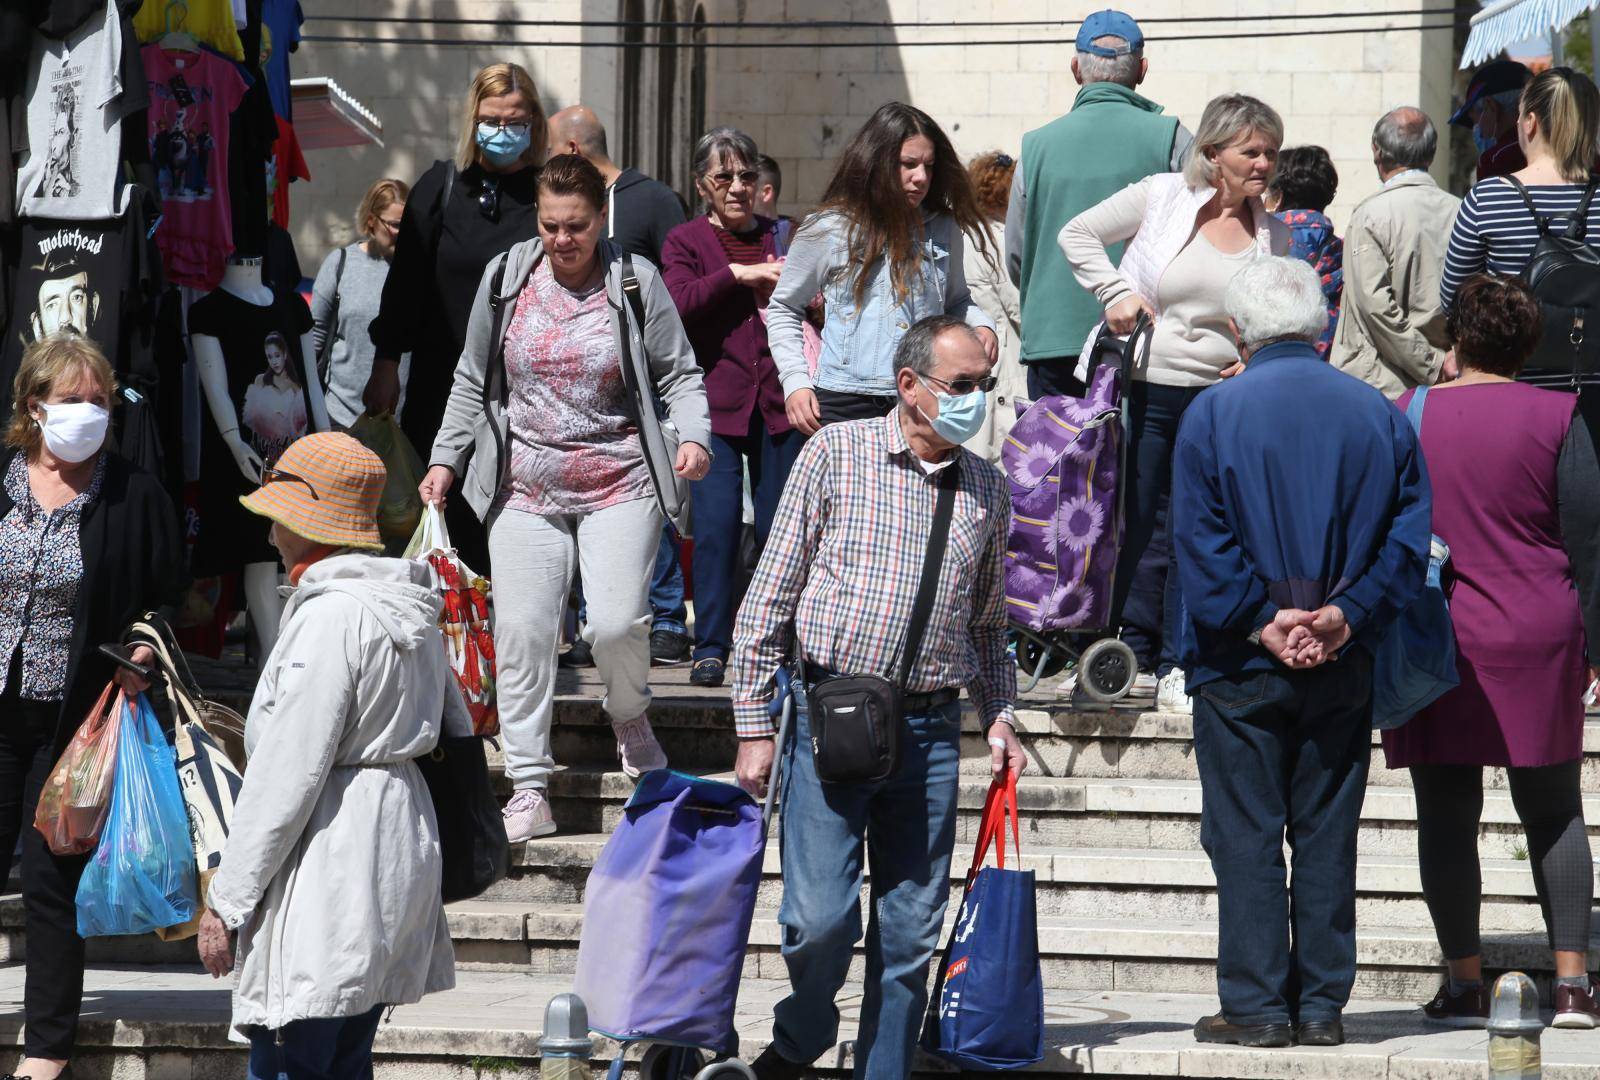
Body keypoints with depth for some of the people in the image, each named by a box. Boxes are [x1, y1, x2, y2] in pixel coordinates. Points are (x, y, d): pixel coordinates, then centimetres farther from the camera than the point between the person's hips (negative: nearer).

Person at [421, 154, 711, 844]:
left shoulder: (636, 281, -2)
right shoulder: (506, 277, 4)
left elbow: (679, 374, 2)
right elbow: (472, 381, 13)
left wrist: (693, 437, -16)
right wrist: (445, 459, 7)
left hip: (618, 484, -2)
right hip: (526, 487, 2)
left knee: (617, 623, -15)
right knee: (522, 632, -6)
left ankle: (630, 718, 20)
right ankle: (529, 791, 1)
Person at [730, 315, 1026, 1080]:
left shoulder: (986, 487, 12)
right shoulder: (836, 455, 1)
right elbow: (769, 597, 1)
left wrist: (998, 715, 7)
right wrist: (754, 726, -3)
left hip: (930, 729, 3)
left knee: (912, 929, 3)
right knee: (821, 915, -9)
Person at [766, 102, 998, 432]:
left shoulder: (942, 229, 10)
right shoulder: (828, 230, 1)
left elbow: (957, 302, 27)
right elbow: (784, 309, 11)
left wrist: (981, 326, 5)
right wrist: (795, 381, -1)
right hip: (846, 404, -2)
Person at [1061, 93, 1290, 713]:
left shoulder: (1272, 236, 8)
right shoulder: (1162, 197, -2)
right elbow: (1078, 234, 5)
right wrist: (1115, 291, -7)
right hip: (1140, 387, -3)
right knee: (1131, 529, 0)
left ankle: (1177, 668, 10)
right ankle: (1130, 654, 12)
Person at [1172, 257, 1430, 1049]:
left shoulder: (1213, 413, -6)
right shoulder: (1377, 414, 3)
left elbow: (1200, 547, -12)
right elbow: (1408, 537, -1)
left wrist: (1261, 622, -9)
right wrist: (1346, 616, -5)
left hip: (1241, 666, -3)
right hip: (1344, 668, 3)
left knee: (1246, 836, 2)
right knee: (1328, 835, 8)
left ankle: (1255, 1005, 2)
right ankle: (1321, 1006, 10)